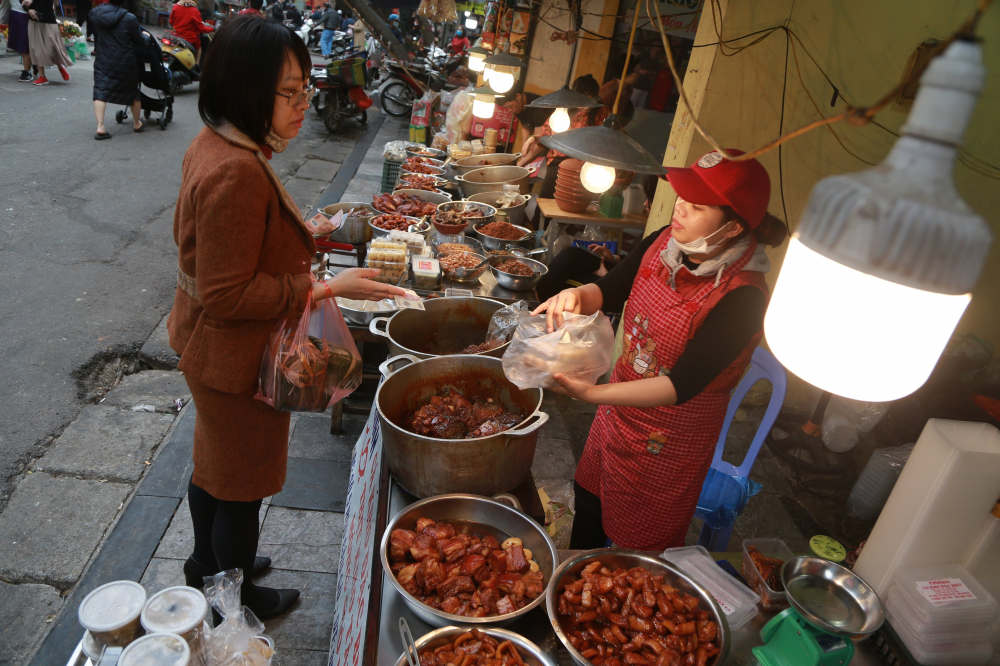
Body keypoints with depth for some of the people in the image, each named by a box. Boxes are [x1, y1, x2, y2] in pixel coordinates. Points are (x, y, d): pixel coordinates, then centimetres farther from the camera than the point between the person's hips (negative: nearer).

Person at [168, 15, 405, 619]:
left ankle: (208, 565, 54)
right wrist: (324, 289, -27)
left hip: (210, 347, 10)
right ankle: (238, 601, 39)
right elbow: (227, 296, -30)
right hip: (237, 358, -10)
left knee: (215, 462, 28)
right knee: (242, 485, 13)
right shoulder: (237, 174, -31)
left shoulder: (214, 146, 1)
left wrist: (298, 235, 11)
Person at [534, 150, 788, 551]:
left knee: (638, 548, 15)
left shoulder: (742, 296, -30)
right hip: (621, 405, 7)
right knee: (590, 494, 27)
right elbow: (608, 290, -3)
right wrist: (576, 297, -28)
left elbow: (681, 385, -33)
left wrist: (592, 394, -43)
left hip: (671, 438, -6)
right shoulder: (667, 242, -11)